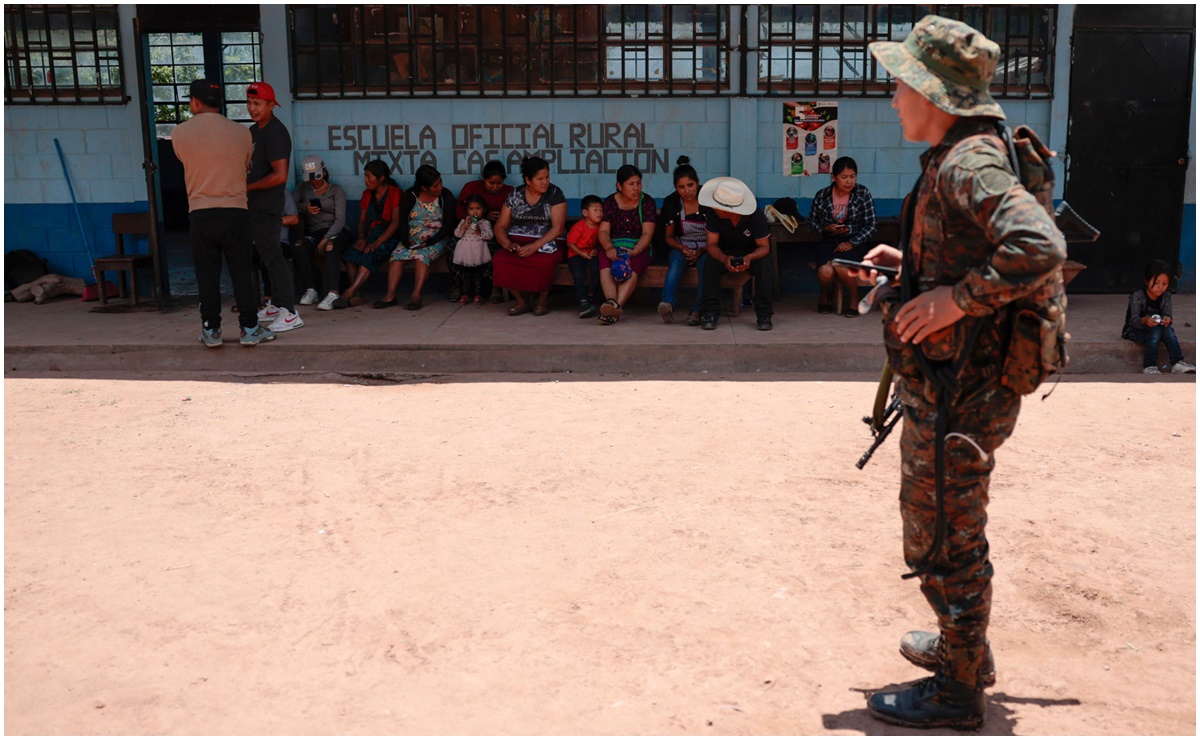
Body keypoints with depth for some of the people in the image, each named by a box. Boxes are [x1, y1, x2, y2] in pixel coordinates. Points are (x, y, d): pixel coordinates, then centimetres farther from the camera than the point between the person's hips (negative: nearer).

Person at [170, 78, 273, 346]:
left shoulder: (180, 133, -1)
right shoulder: (241, 133, 0)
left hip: (200, 214, 0)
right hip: (235, 211, 0)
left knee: (207, 274, 6)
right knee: (241, 271, 5)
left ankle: (211, 331, 11)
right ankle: (250, 328, 6)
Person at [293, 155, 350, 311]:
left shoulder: (337, 190, 4)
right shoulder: (302, 188, 15)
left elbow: (340, 220, -7)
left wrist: (325, 240, -20)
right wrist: (305, 208, -20)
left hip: (337, 232, -3)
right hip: (314, 232, 3)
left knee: (330, 247, -38)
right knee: (299, 249, -30)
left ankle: (332, 294, -49)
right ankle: (310, 291, -23)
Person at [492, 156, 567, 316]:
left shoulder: (555, 194, -1)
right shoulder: (515, 195, 8)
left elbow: (557, 228, -10)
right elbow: (500, 226, 8)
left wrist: (534, 247, -22)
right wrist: (508, 244, -14)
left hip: (546, 244, -3)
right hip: (518, 243, 3)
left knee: (544, 262, -38)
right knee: (499, 259, -29)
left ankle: (542, 300, -7)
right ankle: (521, 300, -8)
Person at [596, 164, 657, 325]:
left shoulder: (647, 202, 4)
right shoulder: (609, 202, 9)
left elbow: (647, 233, -5)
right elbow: (603, 231, 1)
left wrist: (635, 251, -24)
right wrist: (609, 247, -21)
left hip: (639, 248, -2)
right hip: (614, 246, 2)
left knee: (631, 268, -35)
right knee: (606, 266, -32)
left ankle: (617, 305, -54)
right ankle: (612, 301, -54)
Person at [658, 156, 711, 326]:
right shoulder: (671, 203, 1)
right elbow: (668, 237, 8)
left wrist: (702, 251, -17)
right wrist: (682, 248, -12)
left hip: (706, 249, -1)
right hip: (681, 247, 1)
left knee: (705, 264, -36)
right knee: (677, 261, -34)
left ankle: (697, 310, -43)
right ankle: (667, 303, -55)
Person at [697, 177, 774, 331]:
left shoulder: (756, 216, -26)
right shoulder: (713, 215, -22)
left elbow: (764, 247, -22)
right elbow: (711, 244, -19)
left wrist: (749, 258, -45)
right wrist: (724, 259, -42)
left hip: (752, 253, -1)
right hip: (725, 253, 1)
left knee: (764, 265, -33)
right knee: (710, 265, -30)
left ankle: (764, 314, -24)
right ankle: (710, 313, -24)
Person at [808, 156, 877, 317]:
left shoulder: (862, 193, -3)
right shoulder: (822, 195, 1)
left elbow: (870, 226, -2)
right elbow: (812, 221, 16)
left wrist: (852, 243, -14)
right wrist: (826, 228, -6)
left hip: (853, 243, -1)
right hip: (828, 242, 2)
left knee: (841, 267, -36)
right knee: (825, 272, -31)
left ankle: (853, 298, -3)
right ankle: (825, 295, 9)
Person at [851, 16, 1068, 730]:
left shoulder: (969, 163, -20)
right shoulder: (957, 158, 12)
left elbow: (1041, 247, -34)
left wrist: (956, 298, -27)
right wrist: (910, 265, 12)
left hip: (959, 395, -11)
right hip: (950, 385, 11)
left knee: (942, 538, 2)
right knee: (949, 528, 24)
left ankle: (959, 693, 17)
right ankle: (964, 647, 42)